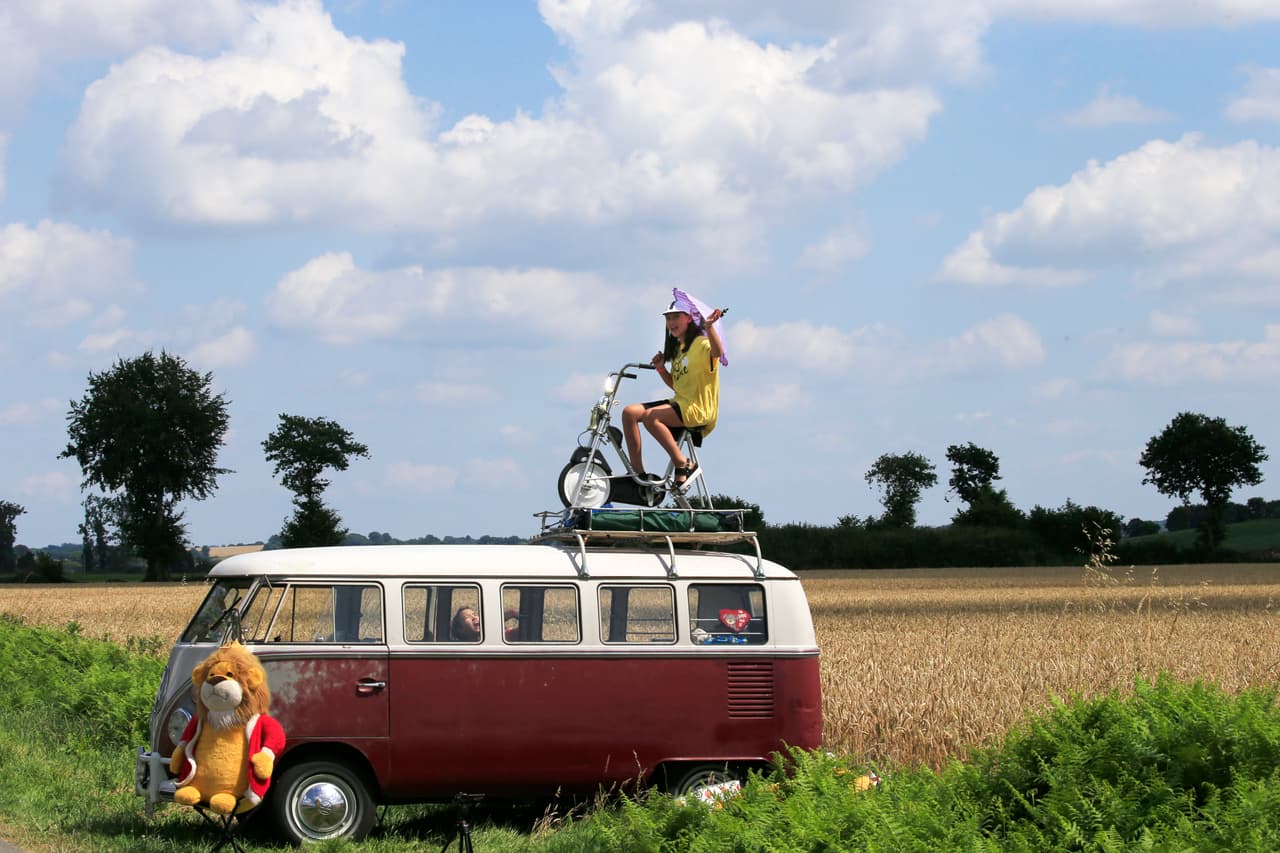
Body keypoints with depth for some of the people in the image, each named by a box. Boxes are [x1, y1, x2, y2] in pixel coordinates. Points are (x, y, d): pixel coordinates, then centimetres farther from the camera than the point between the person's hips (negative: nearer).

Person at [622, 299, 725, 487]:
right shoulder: (677, 348, 22)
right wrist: (661, 368, 8)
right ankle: (639, 473, -10)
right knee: (629, 412, -7)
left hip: (699, 409, -9)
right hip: (679, 403, 9)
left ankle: (683, 465, -20)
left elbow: (717, 352, -31)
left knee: (651, 416, -32)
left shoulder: (701, 343, -7)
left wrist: (709, 326, -45)